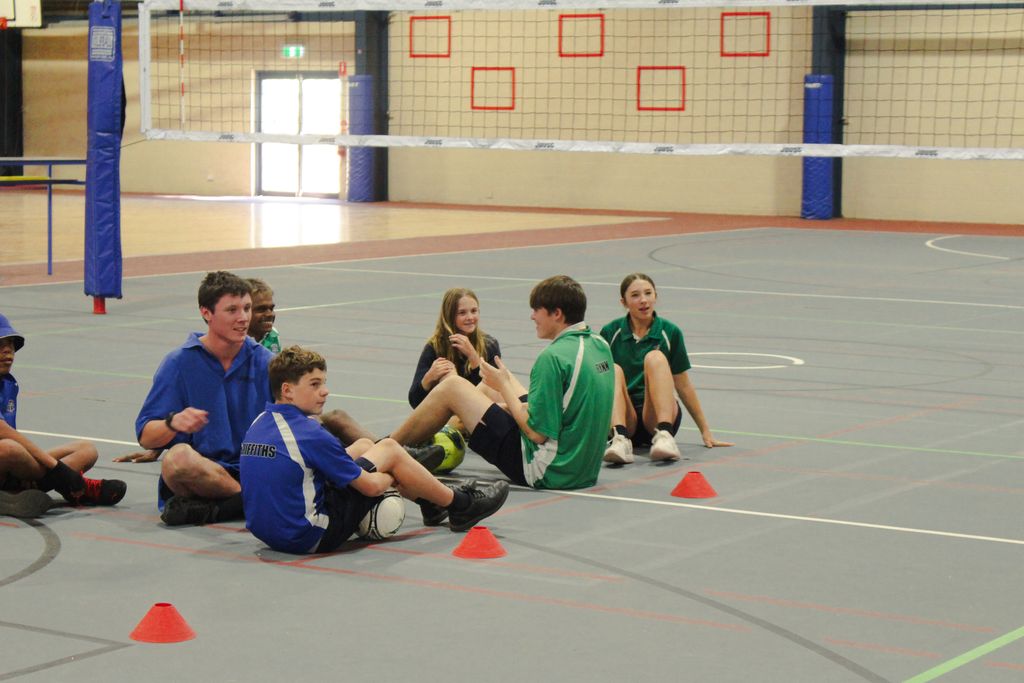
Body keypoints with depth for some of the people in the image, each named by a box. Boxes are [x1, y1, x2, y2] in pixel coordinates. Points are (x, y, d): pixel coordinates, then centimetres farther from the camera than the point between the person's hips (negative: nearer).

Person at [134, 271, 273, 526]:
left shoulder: (264, 362, 7)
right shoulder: (179, 363, -1)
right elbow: (145, 437, -5)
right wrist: (173, 423, -27)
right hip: (198, 476, -2)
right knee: (179, 458, -37)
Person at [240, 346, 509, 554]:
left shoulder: (258, 424, 4)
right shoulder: (310, 434, -21)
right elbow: (370, 486, -15)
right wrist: (388, 477, 10)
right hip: (310, 538, -8)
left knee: (364, 446, 20)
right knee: (390, 450, 3)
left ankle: (431, 503, 38)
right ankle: (459, 505, 21)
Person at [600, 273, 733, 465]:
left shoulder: (670, 333, 5)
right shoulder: (610, 332, 5)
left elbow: (683, 386, 9)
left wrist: (705, 432, 9)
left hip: (659, 417, 0)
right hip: (625, 417, 0)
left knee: (655, 358, -25)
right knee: (614, 371, -28)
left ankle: (664, 436, -45)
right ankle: (620, 440, -50)